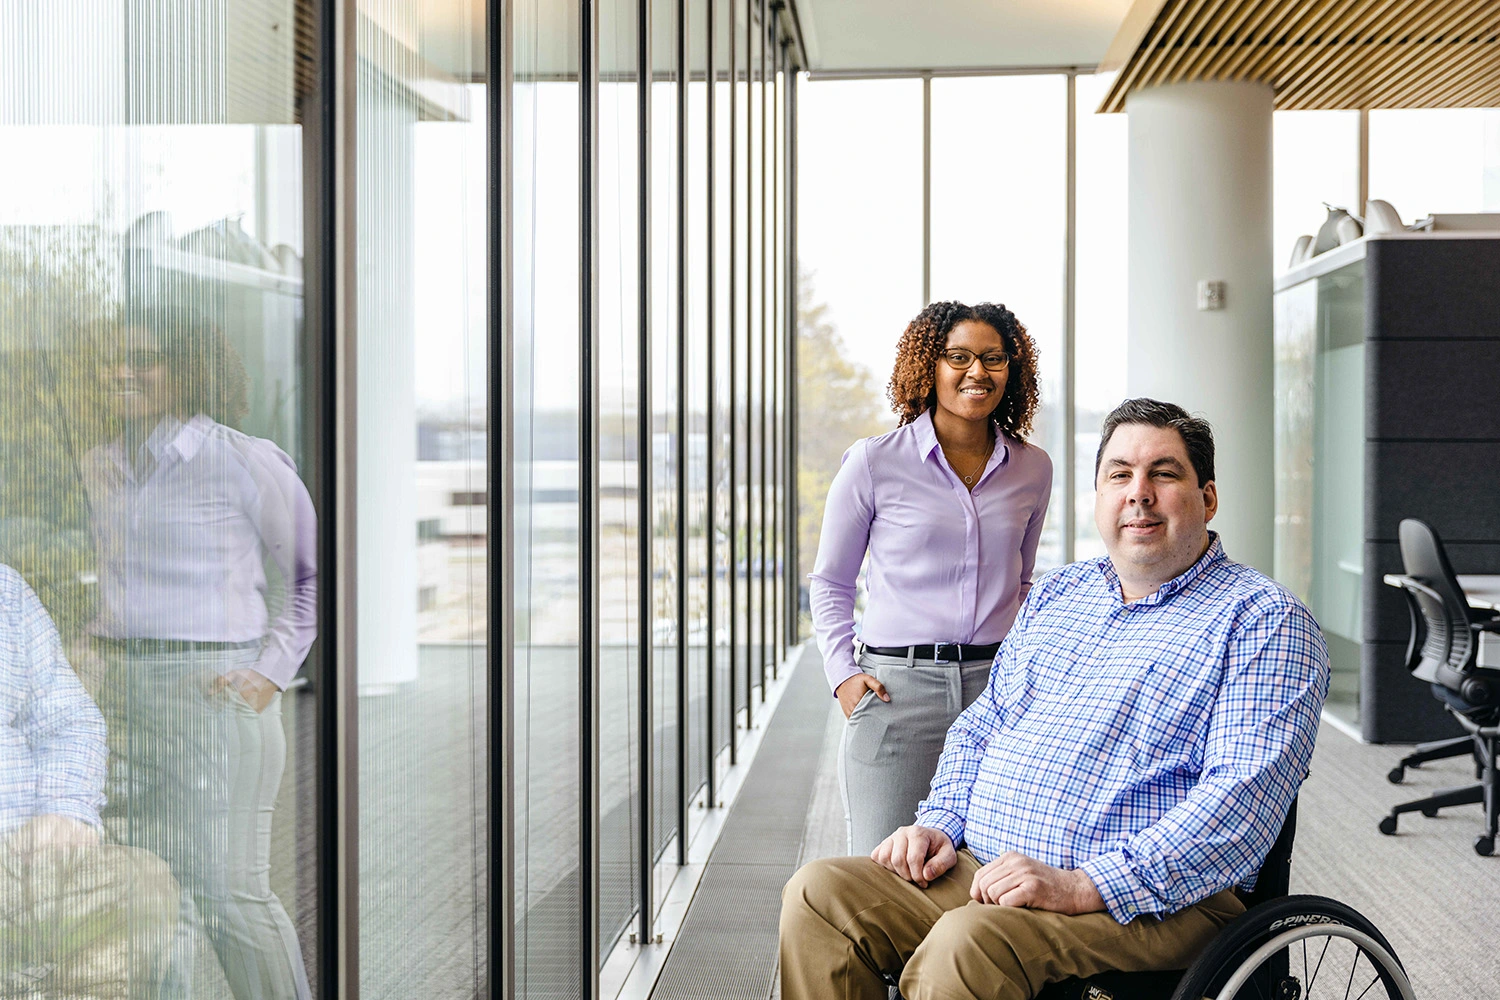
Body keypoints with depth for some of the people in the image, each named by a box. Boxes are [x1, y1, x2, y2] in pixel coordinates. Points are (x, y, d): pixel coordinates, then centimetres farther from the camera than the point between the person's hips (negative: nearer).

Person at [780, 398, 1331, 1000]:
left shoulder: (1263, 620, -3)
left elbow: (1244, 793, -16)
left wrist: (1084, 887, -25)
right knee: (819, 894, -15)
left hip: (1158, 900, -6)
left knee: (966, 946, -34)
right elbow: (980, 727, 27)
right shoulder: (1057, 594, 21)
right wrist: (942, 823, 5)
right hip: (981, 873, 7)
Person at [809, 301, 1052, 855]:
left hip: (998, 686, 3)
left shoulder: (1032, 469, 10)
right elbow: (829, 582, 10)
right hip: (897, 686, -3)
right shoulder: (874, 463, 1)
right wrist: (844, 673, -1)